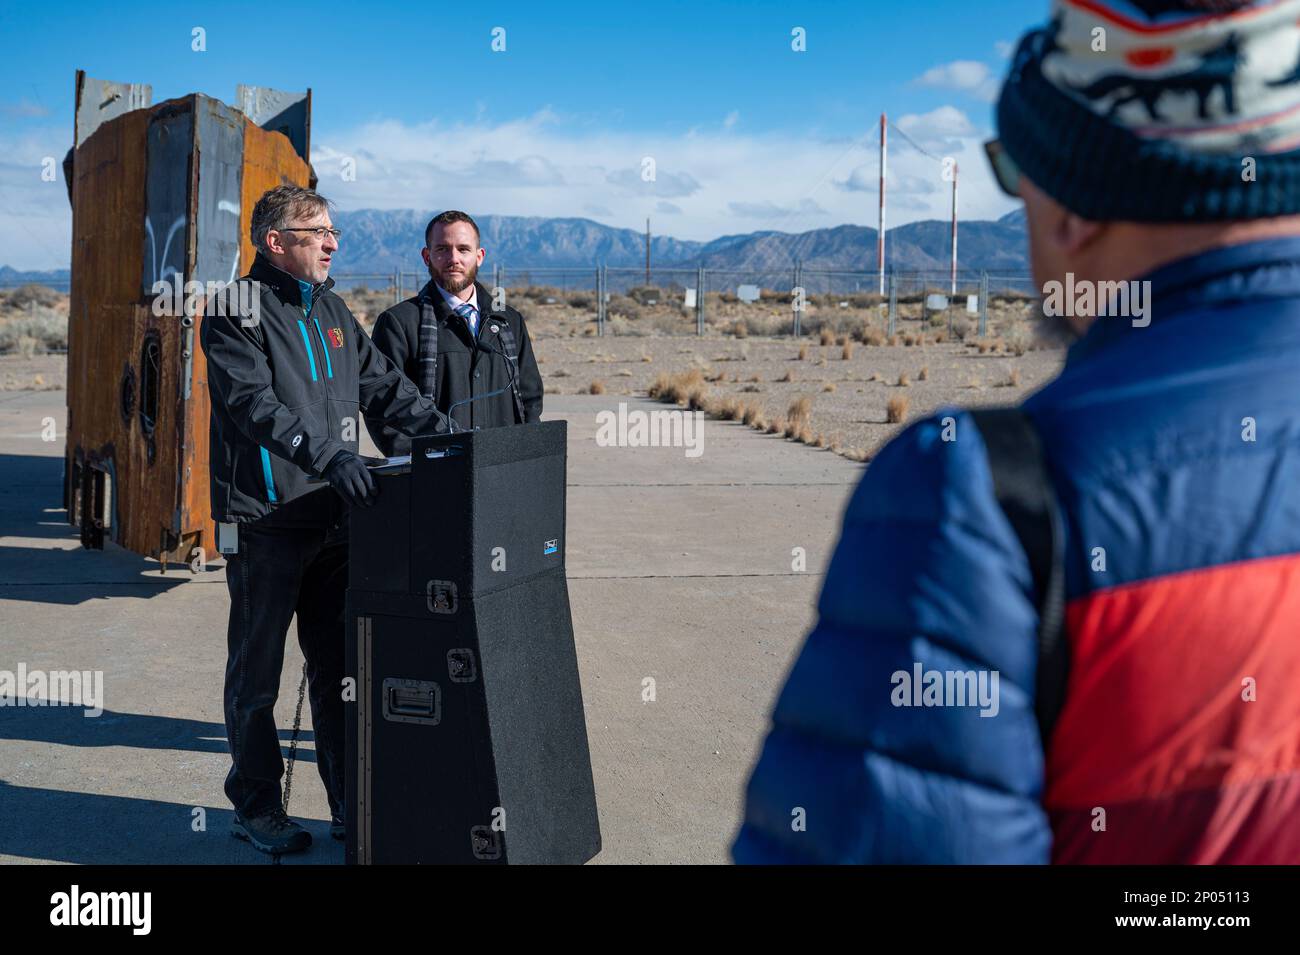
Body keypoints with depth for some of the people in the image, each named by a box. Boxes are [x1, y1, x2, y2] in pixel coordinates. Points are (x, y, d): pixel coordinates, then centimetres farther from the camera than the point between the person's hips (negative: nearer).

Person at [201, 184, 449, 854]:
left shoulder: (330, 309, 15)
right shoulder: (237, 312, -7)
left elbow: (382, 385, 18)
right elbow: (254, 404, -20)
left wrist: (447, 432, 8)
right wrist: (328, 454, -32)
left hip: (332, 520, 7)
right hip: (264, 522, -6)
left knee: (340, 668, 12)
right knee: (256, 672, 7)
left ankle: (353, 806, 23)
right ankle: (256, 808, 22)